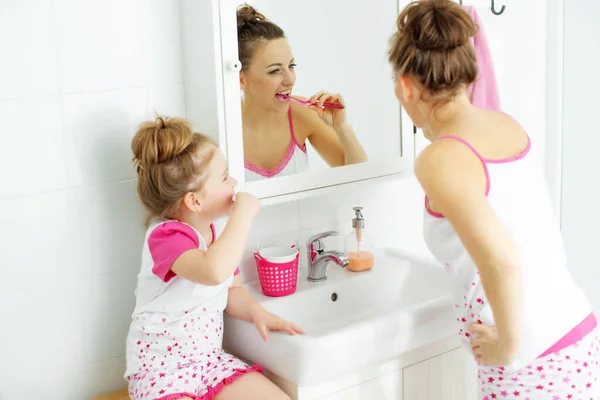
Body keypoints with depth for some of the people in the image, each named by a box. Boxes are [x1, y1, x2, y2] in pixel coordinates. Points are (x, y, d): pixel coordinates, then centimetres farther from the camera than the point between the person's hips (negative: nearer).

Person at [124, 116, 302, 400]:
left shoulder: (220, 228, 4)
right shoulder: (165, 235, -20)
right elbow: (214, 272, -41)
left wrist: (256, 312, -6)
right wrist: (244, 213, -30)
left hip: (210, 360, 7)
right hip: (160, 366, -6)